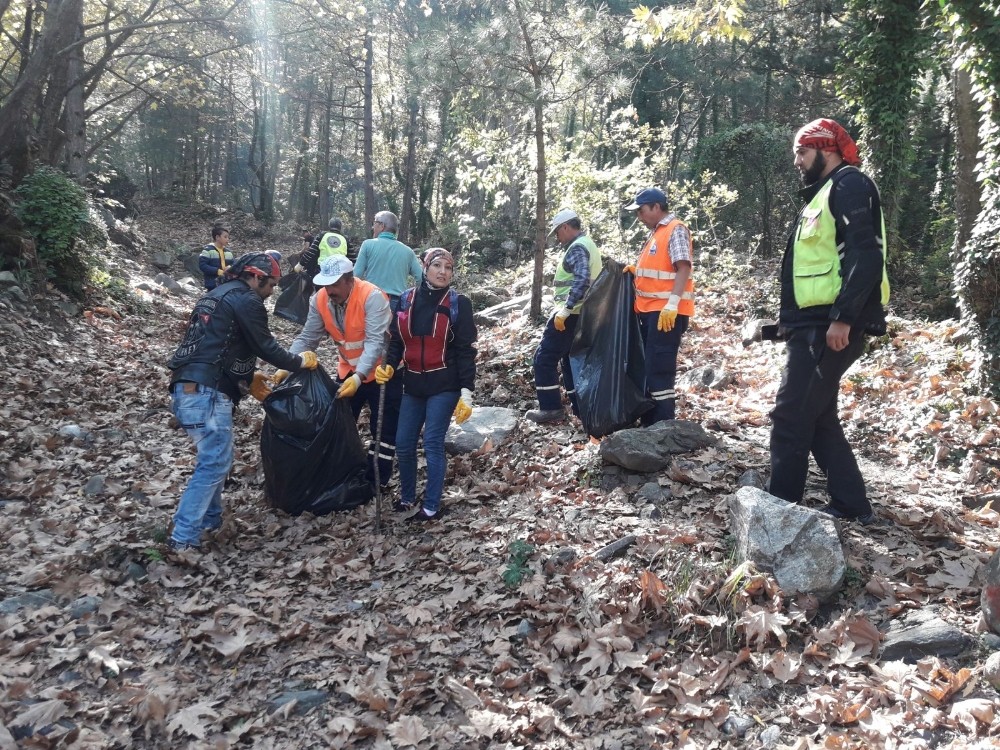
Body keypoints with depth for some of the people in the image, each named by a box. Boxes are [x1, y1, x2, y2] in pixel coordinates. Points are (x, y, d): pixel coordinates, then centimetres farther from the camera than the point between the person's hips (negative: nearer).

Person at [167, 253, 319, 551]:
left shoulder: (217, 295, 24)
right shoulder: (246, 300, -6)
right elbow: (266, 347, -5)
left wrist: (247, 378, 27)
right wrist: (301, 361, 10)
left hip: (186, 390, 10)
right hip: (207, 393, -10)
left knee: (214, 458, 20)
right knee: (215, 463, -6)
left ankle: (209, 520, 26)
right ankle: (184, 539, -6)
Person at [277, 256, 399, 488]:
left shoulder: (372, 297, -29)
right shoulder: (320, 300, -11)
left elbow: (375, 342, -34)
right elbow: (307, 338, -8)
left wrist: (359, 377, -44)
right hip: (348, 370, 6)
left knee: (384, 430, 3)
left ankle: (376, 482, 17)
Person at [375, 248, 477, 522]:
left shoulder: (458, 304, -6)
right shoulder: (406, 299, 4)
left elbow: (466, 351, -7)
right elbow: (397, 340, 11)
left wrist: (466, 392, -12)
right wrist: (388, 366, -8)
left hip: (444, 386, -4)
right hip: (413, 385, 4)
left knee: (433, 445, -4)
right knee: (403, 444, 8)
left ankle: (431, 507, 10)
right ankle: (407, 497, 30)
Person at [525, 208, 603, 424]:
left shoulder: (577, 247, -13)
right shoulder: (587, 244, 19)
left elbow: (582, 280, -27)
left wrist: (564, 310, -28)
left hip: (571, 314, -10)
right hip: (581, 314, 10)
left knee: (544, 357, -6)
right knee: (571, 359, 15)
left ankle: (550, 408, -4)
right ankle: (580, 408, 17)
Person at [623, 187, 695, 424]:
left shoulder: (676, 230, -9)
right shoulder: (656, 232, 19)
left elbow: (683, 268, -18)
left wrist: (672, 304, -25)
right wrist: (636, 270, 10)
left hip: (667, 311, -9)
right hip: (650, 309, 10)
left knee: (659, 369, -9)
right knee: (648, 367, 13)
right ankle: (649, 423, 21)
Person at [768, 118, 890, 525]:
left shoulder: (849, 184, -7)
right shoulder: (823, 194, 24)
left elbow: (866, 255, -19)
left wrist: (843, 317, -25)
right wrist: (791, 317, 22)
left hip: (830, 326, -10)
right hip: (813, 325, 10)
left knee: (790, 417, -8)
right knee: (817, 417, 13)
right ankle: (851, 504, 20)